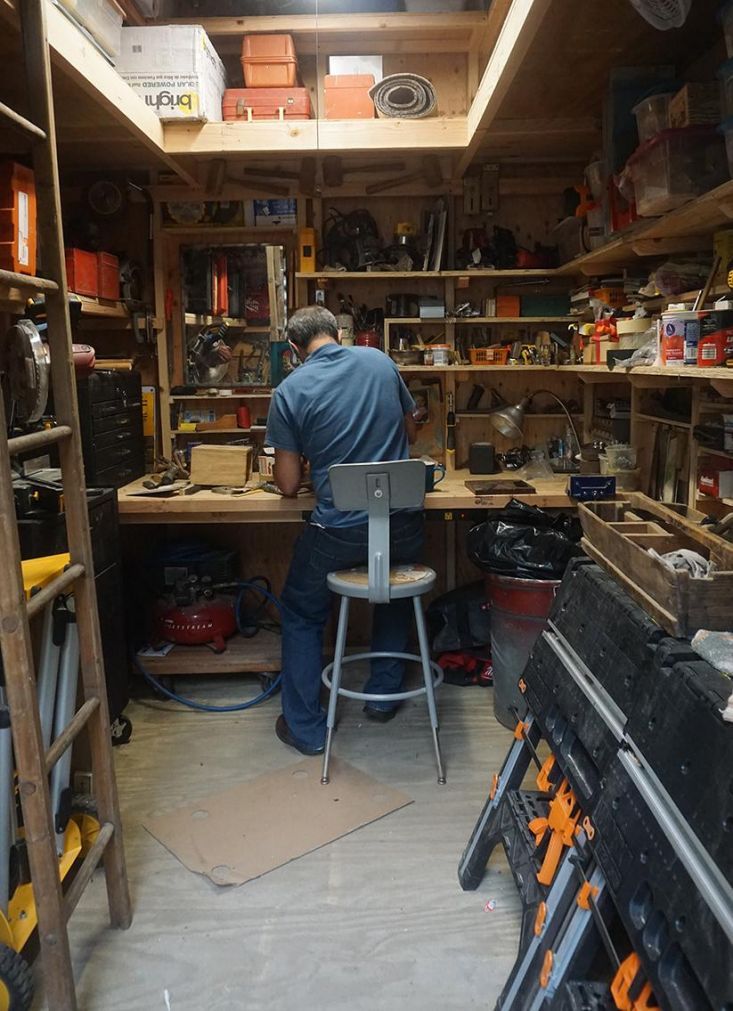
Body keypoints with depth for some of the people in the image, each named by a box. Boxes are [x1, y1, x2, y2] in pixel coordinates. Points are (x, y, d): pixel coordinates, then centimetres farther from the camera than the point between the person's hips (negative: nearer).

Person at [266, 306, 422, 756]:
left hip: (339, 530, -3)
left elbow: (288, 484, -6)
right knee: (396, 596, 32)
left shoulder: (290, 391, -9)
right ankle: (384, 696, 39)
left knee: (301, 615, 20)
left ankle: (306, 727, 24)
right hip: (402, 524, 4)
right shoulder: (380, 361, 1)